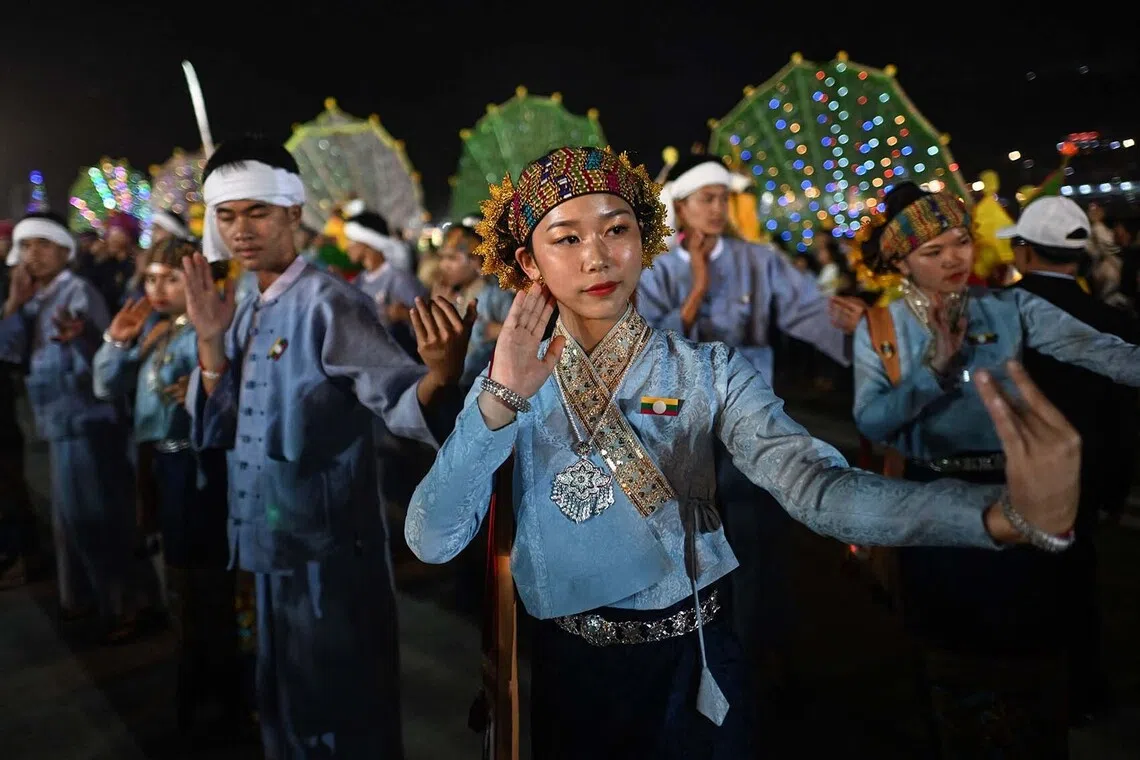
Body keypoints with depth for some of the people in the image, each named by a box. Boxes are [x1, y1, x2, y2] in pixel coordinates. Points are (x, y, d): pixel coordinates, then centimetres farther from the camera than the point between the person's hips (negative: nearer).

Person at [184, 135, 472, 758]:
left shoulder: (329, 303, -15)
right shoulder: (247, 315, 9)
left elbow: (404, 406, -22)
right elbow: (214, 433, 6)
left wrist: (441, 374, -44)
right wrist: (209, 339, -6)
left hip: (330, 556, -8)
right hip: (270, 550, 8)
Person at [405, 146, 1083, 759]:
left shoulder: (710, 371, -9)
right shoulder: (509, 389, -6)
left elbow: (817, 487, -25)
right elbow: (430, 542, -15)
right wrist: (500, 401, -29)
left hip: (692, 664, -1)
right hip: (571, 669, 1)